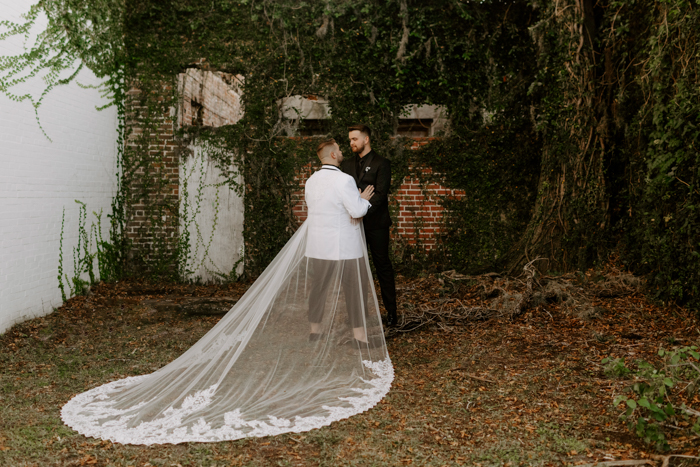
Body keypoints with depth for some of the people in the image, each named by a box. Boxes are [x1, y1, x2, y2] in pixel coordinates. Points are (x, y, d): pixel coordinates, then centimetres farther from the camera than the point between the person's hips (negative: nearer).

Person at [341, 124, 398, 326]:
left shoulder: (381, 163, -4)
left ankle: (391, 310, 12)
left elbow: (380, 194, -13)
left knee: (383, 266, 3)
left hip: (376, 223, -4)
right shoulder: (346, 164, 13)